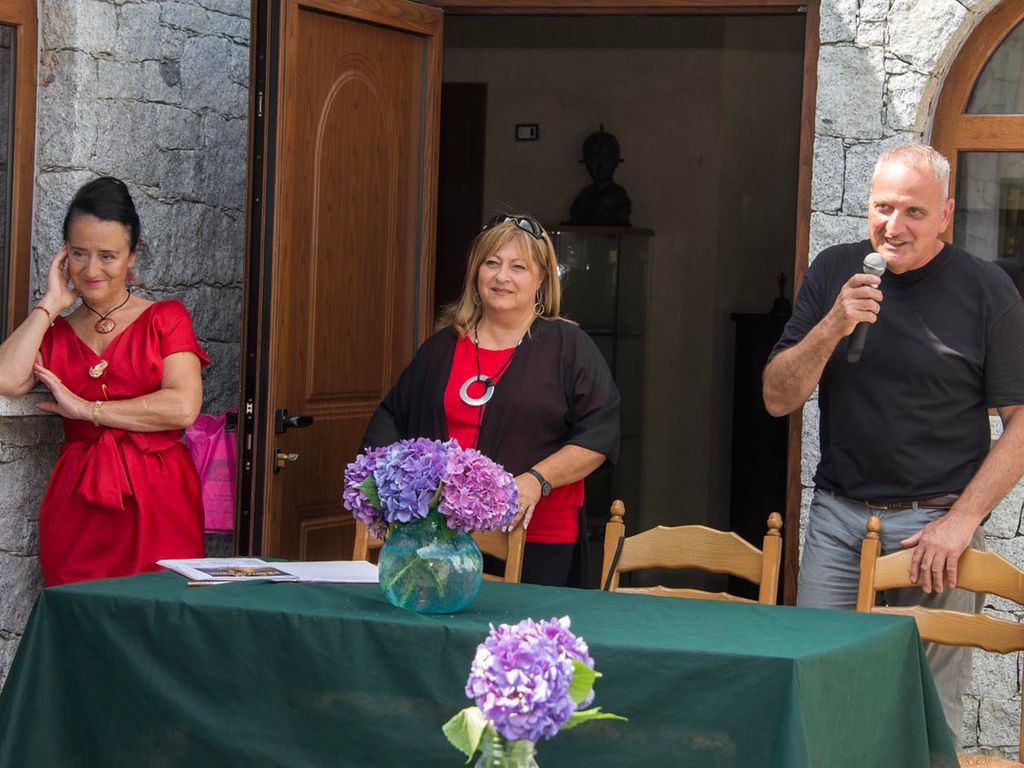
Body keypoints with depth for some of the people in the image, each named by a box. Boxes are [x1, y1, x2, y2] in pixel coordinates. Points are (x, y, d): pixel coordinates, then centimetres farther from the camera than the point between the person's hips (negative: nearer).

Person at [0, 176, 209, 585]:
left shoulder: (165, 319, 7)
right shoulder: (53, 331, 15)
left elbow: (183, 408, -8)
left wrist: (86, 409, -5)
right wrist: (50, 304, 3)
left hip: (156, 505, -2)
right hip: (76, 508, 2)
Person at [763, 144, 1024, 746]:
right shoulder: (834, 273, 7)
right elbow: (779, 399, 4)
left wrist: (962, 519, -12)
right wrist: (833, 327, -13)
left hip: (936, 521, -3)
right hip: (838, 516, 3)